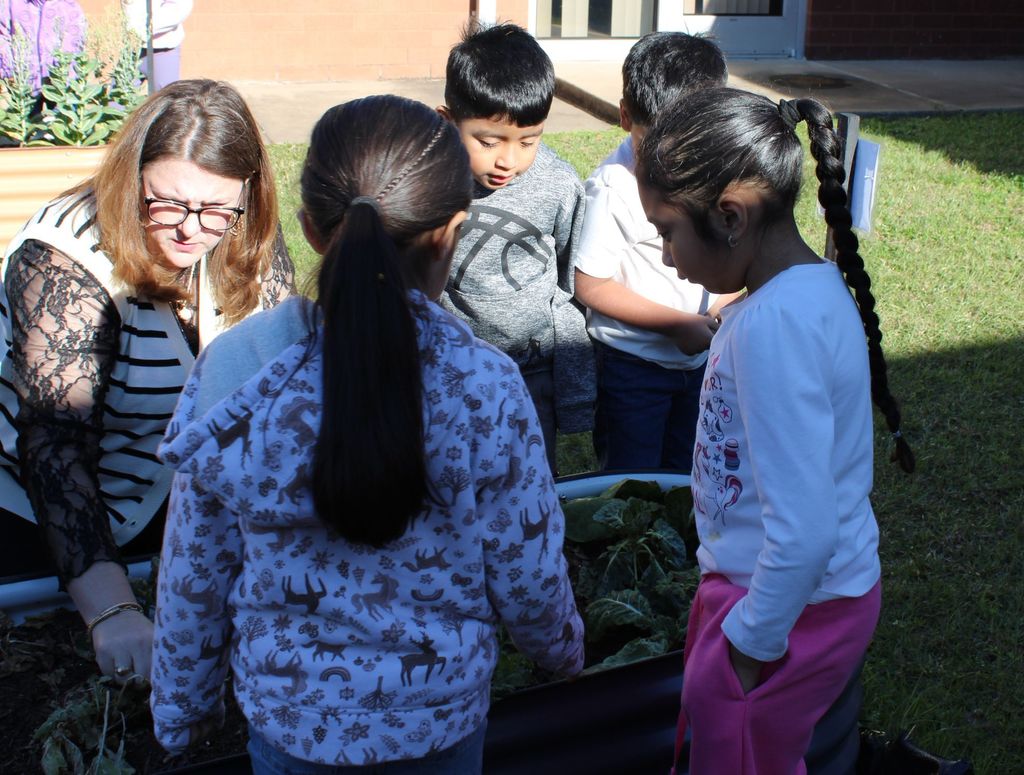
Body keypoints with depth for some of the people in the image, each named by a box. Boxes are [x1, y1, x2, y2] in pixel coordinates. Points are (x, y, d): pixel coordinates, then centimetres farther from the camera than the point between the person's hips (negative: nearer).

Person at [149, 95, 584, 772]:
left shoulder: (230, 378, -19)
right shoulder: (485, 389, -25)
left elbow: (193, 577, -8)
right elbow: (527, 578, -13)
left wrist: (181, 707, 9)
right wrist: (564, 647, 10)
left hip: (286, 709, 1)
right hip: (440, 709, -1)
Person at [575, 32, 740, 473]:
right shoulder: (614, 187, -20)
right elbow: (590, 286, -18)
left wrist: (721, 307, -13)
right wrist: (677, 324, -20)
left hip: (703, 355, 5)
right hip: (632, 363, -5)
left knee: (687, 474, 20)